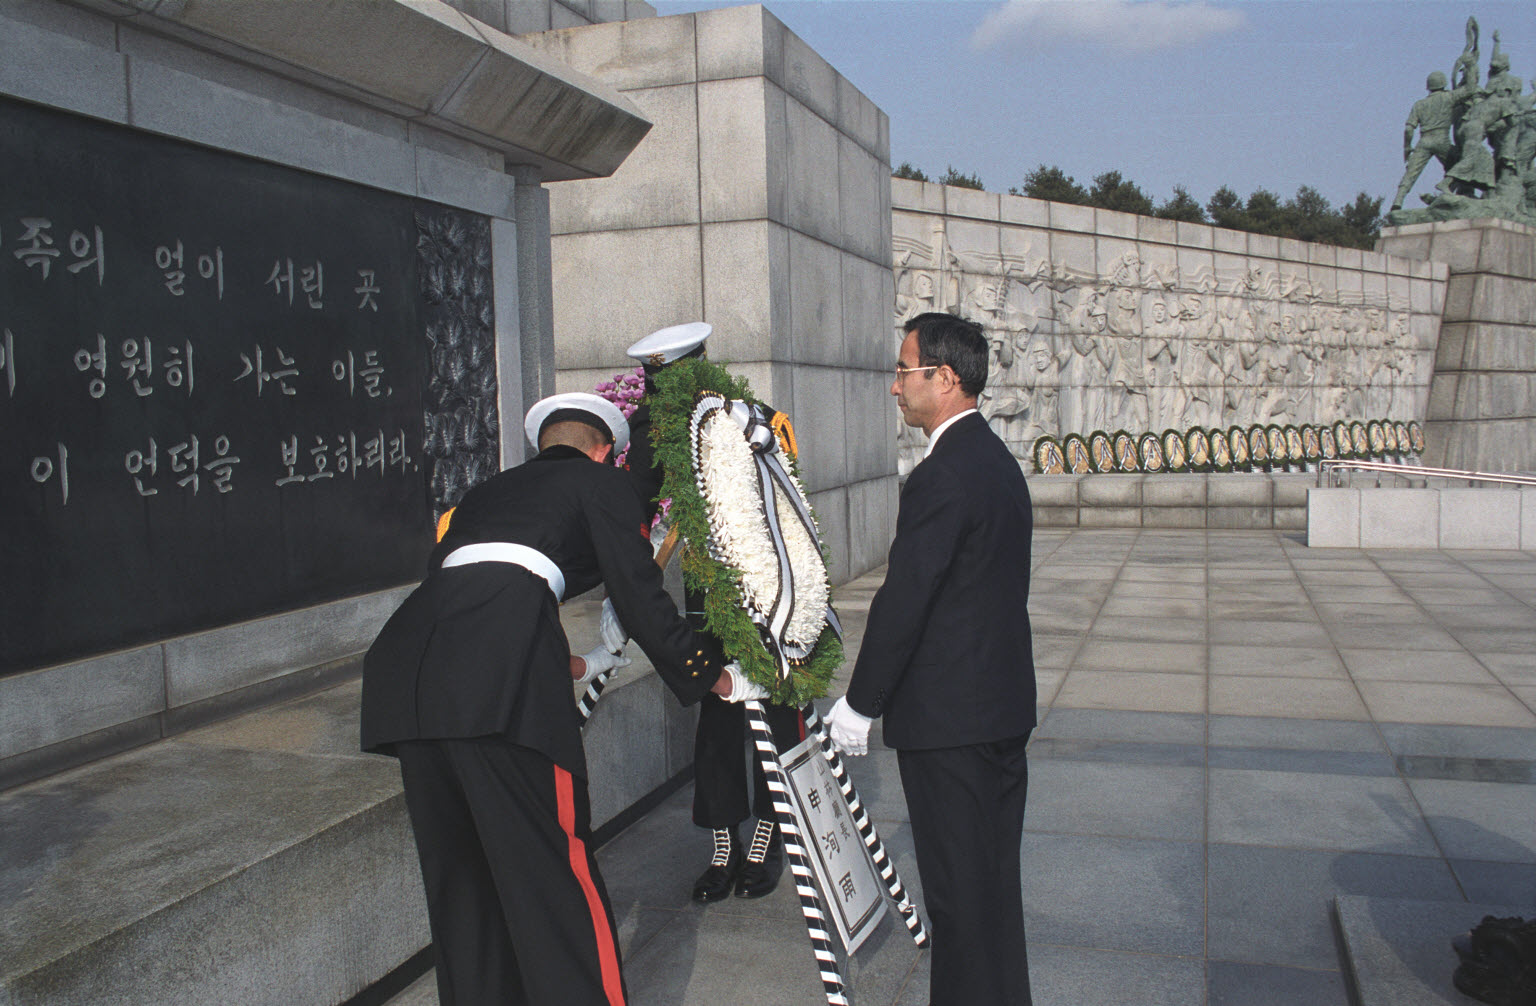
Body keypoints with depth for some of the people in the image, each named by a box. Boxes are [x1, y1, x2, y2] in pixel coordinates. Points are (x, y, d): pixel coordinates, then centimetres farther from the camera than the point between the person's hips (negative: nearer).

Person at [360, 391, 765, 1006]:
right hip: (499, 680, -6)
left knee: (458, 874, 16)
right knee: (553, 873, -1)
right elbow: (642, 601, 12)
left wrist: (576, 665, 53)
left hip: (405, 656, 7)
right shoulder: (599, 482, 19)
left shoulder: (487, 491, 35)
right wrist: (719, 679, 26)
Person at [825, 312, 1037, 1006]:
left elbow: (902, 602, -20)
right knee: (995, 876, 20)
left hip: (948, 718, -10)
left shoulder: (941, 478, -20)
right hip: (1005, 706, 10)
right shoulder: (998, 460, 10)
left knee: (959, 889, 3)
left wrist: (860, 703, -10)